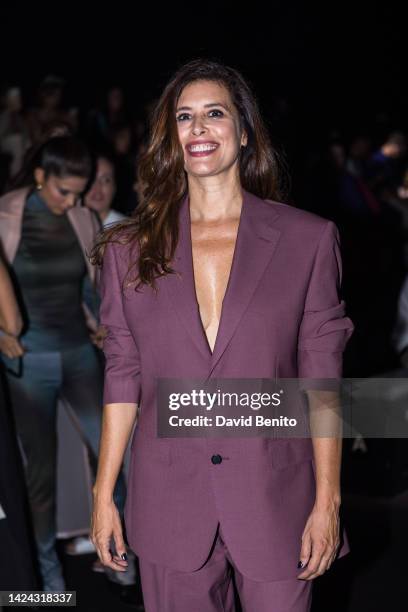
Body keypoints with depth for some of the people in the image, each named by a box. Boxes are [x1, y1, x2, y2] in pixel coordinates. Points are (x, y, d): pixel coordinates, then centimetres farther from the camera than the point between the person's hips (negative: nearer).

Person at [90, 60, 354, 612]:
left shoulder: (308, 240, -1)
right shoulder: (130, 249, 4)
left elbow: (322, 381, -2)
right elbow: (122, 378, 6)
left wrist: (328, 503, -5)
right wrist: (103, 496, 4)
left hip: (275, 501, -1)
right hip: (170, 503, 1)